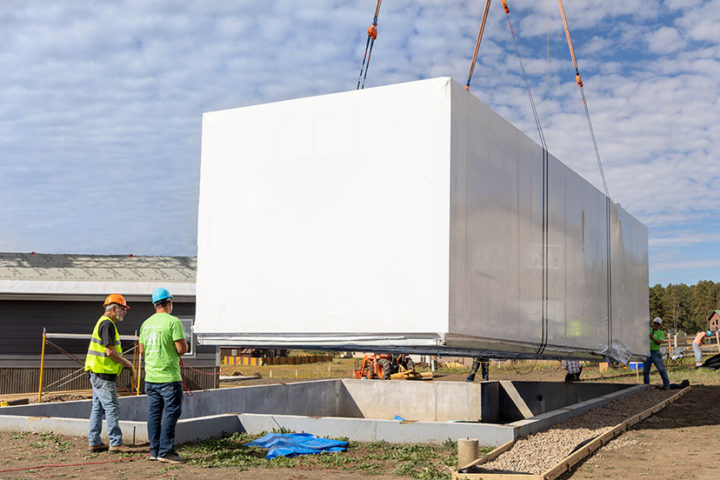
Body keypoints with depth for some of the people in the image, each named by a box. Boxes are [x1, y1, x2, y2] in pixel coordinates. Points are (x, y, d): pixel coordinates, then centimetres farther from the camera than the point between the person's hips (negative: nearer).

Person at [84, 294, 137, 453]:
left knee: (98, 408, 12)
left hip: (98, 374, 11)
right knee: (112, 408, -8)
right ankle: (116, 443, -5)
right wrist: (129, 364, -11)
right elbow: (110, 352, -20)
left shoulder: (103, 322, 19)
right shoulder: (107, 324, -14)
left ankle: (93, 442, 16)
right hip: (103, 374, -11)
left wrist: (126, 364, 17)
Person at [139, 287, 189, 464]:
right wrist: (185, 342, 6)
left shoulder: (146, 323, 10)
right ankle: (165, 451, -1)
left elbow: (142, 350, 17)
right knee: (171, 413, -1)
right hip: (169, 377, -7)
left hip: (151, 377, 7)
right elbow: (182, 349, -17)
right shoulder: (173, 322, -12)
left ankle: (154, 450, 15)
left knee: (154, 414, 11)